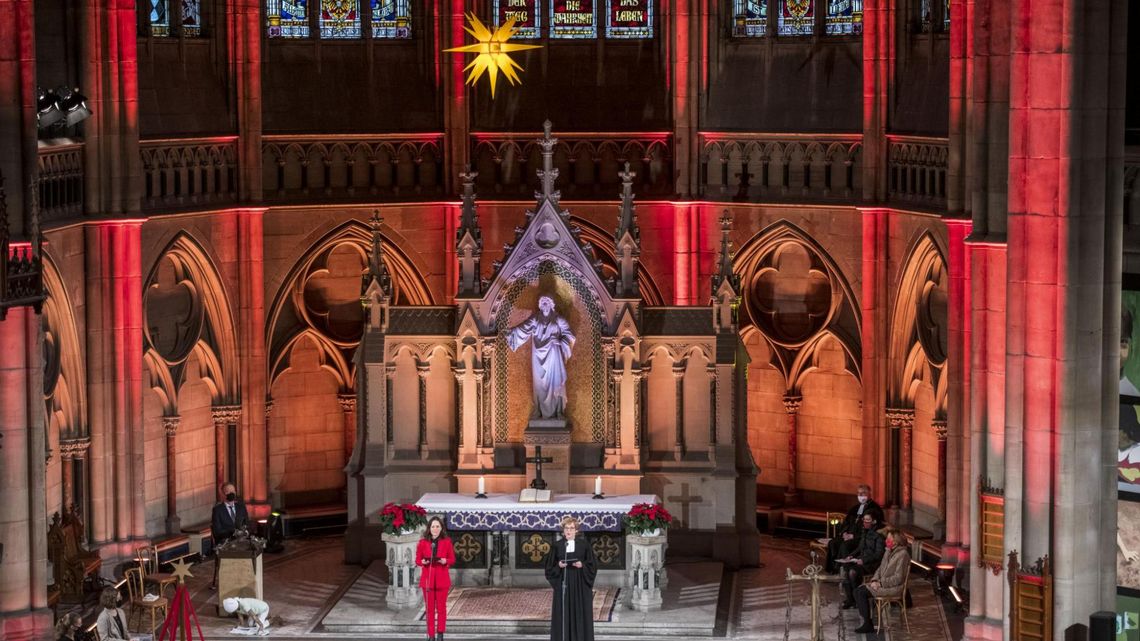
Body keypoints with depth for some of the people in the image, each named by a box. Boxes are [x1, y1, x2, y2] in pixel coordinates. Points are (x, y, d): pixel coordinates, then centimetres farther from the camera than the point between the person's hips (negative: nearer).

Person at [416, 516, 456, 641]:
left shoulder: (446, 542, -1)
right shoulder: (423, 542, 0)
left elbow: (452, 559, 3)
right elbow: (417, 560, 5)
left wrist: (445, 561, -17)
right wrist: (423, 562, -17)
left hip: (442, 578, 0)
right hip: (427, 578, 0)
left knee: (441, 607, 5)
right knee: (429, 608, 3)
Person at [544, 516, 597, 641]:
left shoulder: (584, 544, 2)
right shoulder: (558, 546, 5)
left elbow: (592, 565, 4)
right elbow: (550, 566, 7)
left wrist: (582, 565, -14)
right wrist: (558, 566, -12)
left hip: (580, 586, -1)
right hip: (563, 584, 1)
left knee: (581, 615, 0)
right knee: (563, 614, -1)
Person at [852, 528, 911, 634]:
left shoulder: (902, 554, -15)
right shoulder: (889, 552, 14)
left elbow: (898, 578, -19)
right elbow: (880, 569, 19)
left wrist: (881, 583, -17)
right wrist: (875, 580, -1)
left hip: (894, 587, -9)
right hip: (882, 583, 9)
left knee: (862, 593, -19)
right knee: (857, 590, -6)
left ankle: (868, 625, -12)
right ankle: (866, 620, -6)